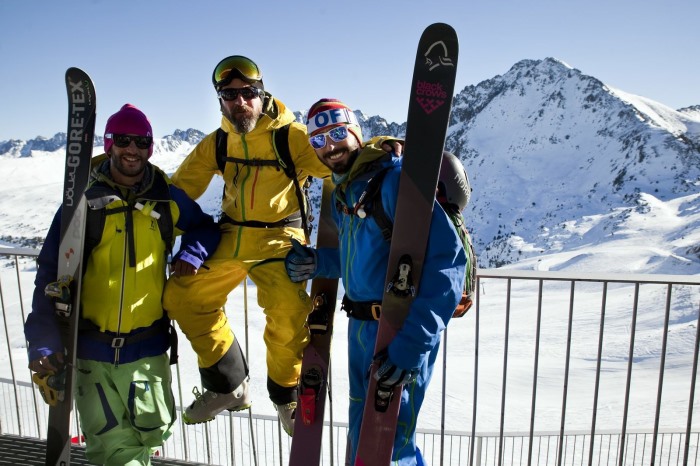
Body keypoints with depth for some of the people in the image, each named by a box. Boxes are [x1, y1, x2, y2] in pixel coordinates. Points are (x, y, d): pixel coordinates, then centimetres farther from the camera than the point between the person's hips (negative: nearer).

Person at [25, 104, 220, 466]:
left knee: (153, 430, 9)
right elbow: (51, 273, -7)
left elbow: (206, 228, 16)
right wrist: (43, 341, -15)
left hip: (146, 344, 1)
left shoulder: (167, 198, 0)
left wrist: (192, 254, -6)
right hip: (90, 345, -1)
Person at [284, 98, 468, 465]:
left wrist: (413, 342, -32)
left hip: (400, 333, -9)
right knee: (360, 434, 24)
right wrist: (316, 263, 0)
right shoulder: (342, 192, 9)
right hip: (360, 327, 9)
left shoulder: (394, 177, -19)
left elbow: (446, 258, -27)